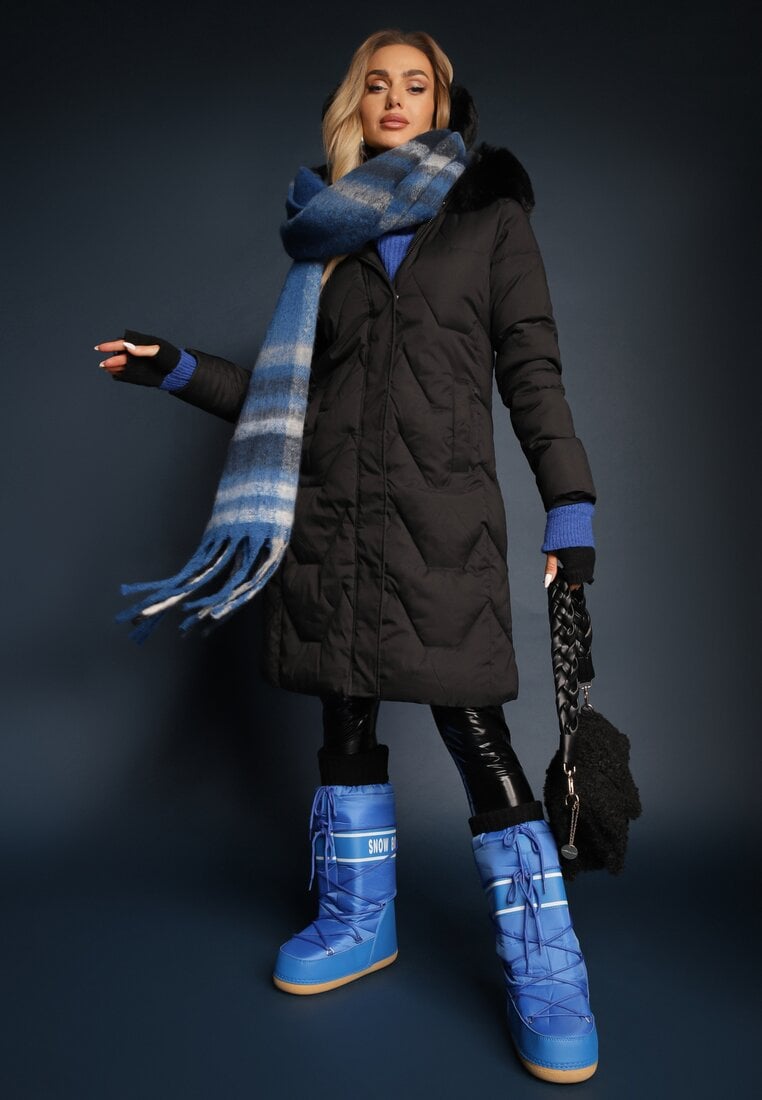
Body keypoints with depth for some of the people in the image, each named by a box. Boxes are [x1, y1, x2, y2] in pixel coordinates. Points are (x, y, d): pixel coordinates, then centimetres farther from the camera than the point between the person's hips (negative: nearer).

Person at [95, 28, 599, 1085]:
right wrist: (177, 368, 12)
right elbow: (293, 390, 17)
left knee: (474, 728, -7)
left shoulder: (490, 217, 10)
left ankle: (543, 970, 8)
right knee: (345, 717, 9)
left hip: (443, 516, -3)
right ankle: (360, 922, 28)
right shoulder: (332, 233, 18)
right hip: (330, 512, 4)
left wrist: (570, 507, -5)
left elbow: (533, 372, 3)